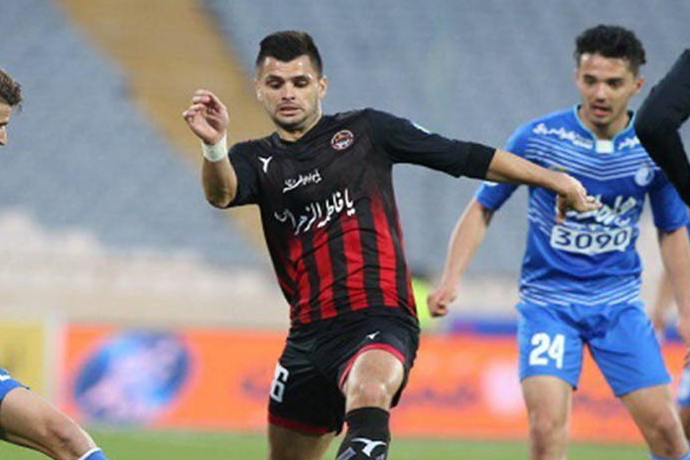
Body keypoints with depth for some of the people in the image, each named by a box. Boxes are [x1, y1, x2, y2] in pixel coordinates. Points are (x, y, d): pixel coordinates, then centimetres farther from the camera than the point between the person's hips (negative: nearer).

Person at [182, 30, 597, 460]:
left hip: (380, 320, -4)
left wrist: (553, 179, 13)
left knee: (369, 392, -37)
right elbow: (222, 192, -14)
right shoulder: (259, 160, 10)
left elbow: (464, 157, 12)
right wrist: (214, 146, -36)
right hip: (310, 331, 4)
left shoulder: (366, 131, 7)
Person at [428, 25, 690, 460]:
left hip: (620, 302, 2)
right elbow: (483, 208, -1)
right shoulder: (537, 138, -10)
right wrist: (452, 277, -12)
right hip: (548, 300, -2)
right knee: (547, 422, -20)